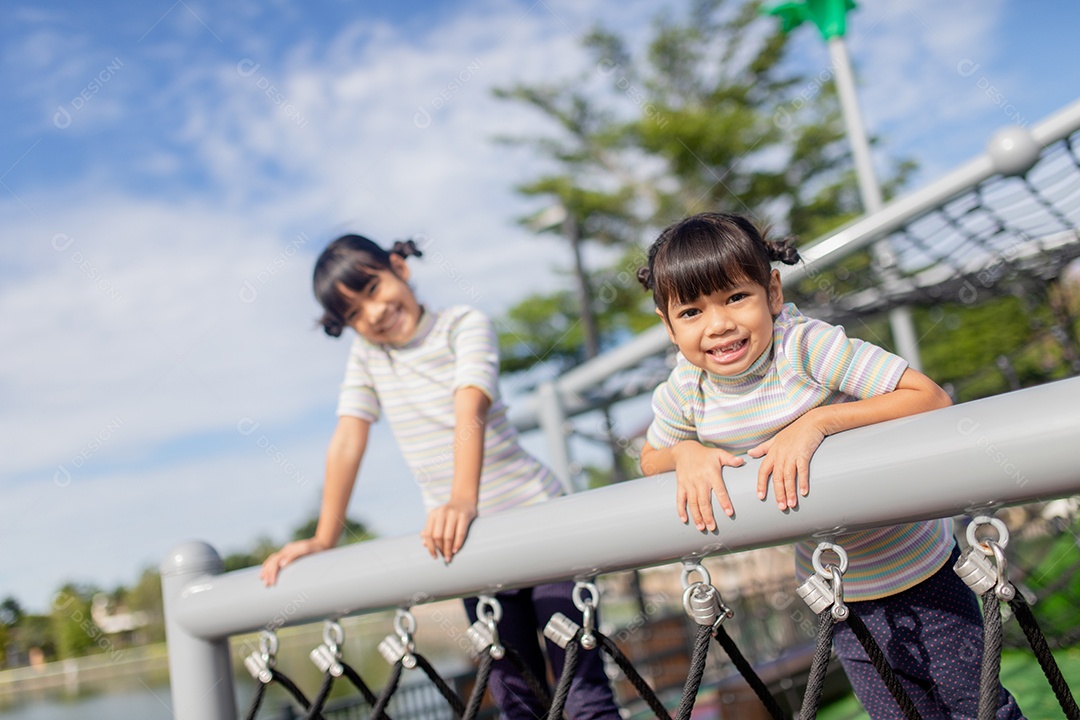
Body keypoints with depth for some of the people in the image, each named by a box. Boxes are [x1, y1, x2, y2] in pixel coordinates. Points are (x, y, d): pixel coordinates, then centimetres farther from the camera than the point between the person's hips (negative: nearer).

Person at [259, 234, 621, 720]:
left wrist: (463, 501, -41)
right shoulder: (365, 355, 5)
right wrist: (324, 540, -7)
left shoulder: (464, 325, -10)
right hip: (470, 538, 4)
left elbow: (470, 409, -26)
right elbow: (348, 441, -1)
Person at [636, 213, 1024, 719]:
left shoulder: (806, 345, -27)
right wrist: (685, 453, -15)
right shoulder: (684, 392, -13)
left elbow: (931, 397, -29)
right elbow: (650, 459, 7)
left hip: (918, 570, -4)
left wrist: (819, 420, -37)